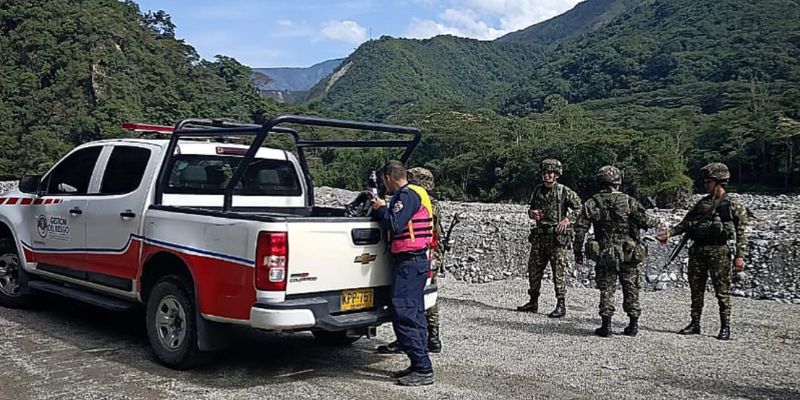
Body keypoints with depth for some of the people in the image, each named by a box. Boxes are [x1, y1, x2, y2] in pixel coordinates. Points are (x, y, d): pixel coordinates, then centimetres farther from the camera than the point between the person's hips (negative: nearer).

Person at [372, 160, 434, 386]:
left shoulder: (407, 195, -13)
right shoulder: (413, 194, 18)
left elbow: (394, 225, -23)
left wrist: (381, 209, -8)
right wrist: (382, 209, 13)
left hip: (409, 262, -11)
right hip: (415, 260, 11)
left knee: (404, 314, -10)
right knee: (414, 313, 14)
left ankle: (423, 370, -8)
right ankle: (419, 366, 21)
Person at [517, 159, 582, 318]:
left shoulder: (565, 192, -5)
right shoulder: (537, 190, 11)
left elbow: (579, 208, -1)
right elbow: (531, 209, 21)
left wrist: (567, 219, -15)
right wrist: (531, 213, -1)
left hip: (557, 237, -6)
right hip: (539, 236, 6)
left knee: (559, 271, -4)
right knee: (534, 269, 9)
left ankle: (561, 305, 3)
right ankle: (533, 302, 20)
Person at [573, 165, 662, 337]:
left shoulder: (591, 203, -2)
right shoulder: (628, 201, -6)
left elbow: (580, 229, -4)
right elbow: (644, 220, -12)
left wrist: (578, 252, 4)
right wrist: (657, 221, 11)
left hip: (604, 254, 0)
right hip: (628, 255, 0)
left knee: (606, 290, 8)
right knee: (631, 289, 14)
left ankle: (606, 326, 6)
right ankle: (633, 325, 21)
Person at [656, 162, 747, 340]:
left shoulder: (733, 202, -1)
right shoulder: (703, 202, 14)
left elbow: (741, 231, -4)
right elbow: (686, 222, 15)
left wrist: (740, 255, -10)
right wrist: (669, 233, 1)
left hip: (718, 252, -5)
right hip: (697, 250, 6)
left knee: (722, 291, 0)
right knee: (696, 289, 9)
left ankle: (725, 327, 11)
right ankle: (695, 324, 18)